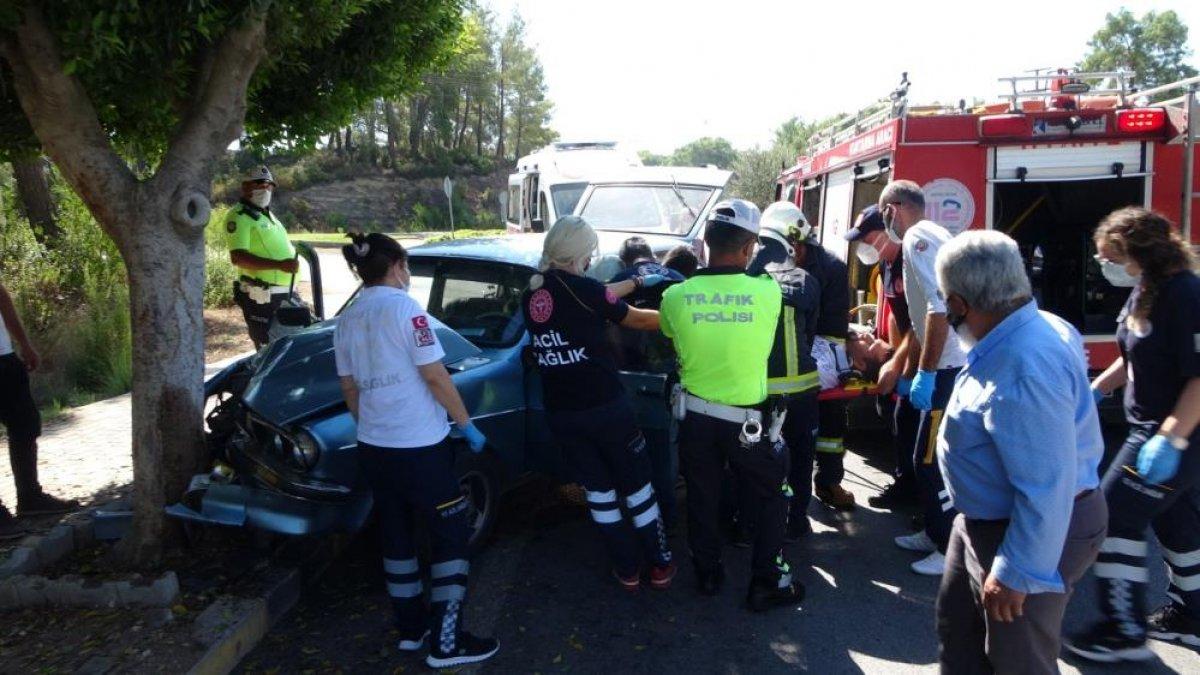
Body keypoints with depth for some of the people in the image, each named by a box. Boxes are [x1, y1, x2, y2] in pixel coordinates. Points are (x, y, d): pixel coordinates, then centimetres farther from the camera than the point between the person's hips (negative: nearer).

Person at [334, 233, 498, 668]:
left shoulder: (345, 321, 7)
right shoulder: (405, 308, -13)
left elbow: (349, 389, 13)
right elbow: (435, 376, -15)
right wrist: (467, 425, -6)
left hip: (373, 448, 7)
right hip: (419, 447, -7)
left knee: (396, 534, 19)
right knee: (451, 536, 5)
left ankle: (410, 627, 29)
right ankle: (447, 642, 7)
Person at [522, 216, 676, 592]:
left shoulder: (530, 295, 4)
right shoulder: (581, 288, -14)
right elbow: (638, 321, -3)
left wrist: (634, 283, 22)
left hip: (560, 413, 5)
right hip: (605, 407, -5)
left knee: (598, 489, 17)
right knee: (637, 486, 12)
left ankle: (626, 570, 25)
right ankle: (660, 567, 23)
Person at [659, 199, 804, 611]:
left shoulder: (676, 295, -13)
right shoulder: (768, 292, -17)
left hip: (696, 416, 2)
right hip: (748, 421, -2)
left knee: (702, 499, 20)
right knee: (774, 497, 18)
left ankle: (707, 574, 34)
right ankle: (767, 584, 23)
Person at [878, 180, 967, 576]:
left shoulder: (918, 238, -10)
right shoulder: (928, 237, 22)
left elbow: (941, 307, -23)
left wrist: (925, 374, -21)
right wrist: (906, 375, 32)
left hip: (951, 369, -10)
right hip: (954, 366, 10)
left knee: (931, 462, -1)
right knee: (932, 458, 19)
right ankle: (936, 534, 32)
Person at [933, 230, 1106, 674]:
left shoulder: (1025, 366, -34)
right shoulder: (1035, 327, -2)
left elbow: (1048, 486, -33)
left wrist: (1018, 574, -25)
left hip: (1035, 533, -10)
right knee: (957, 625, 23)